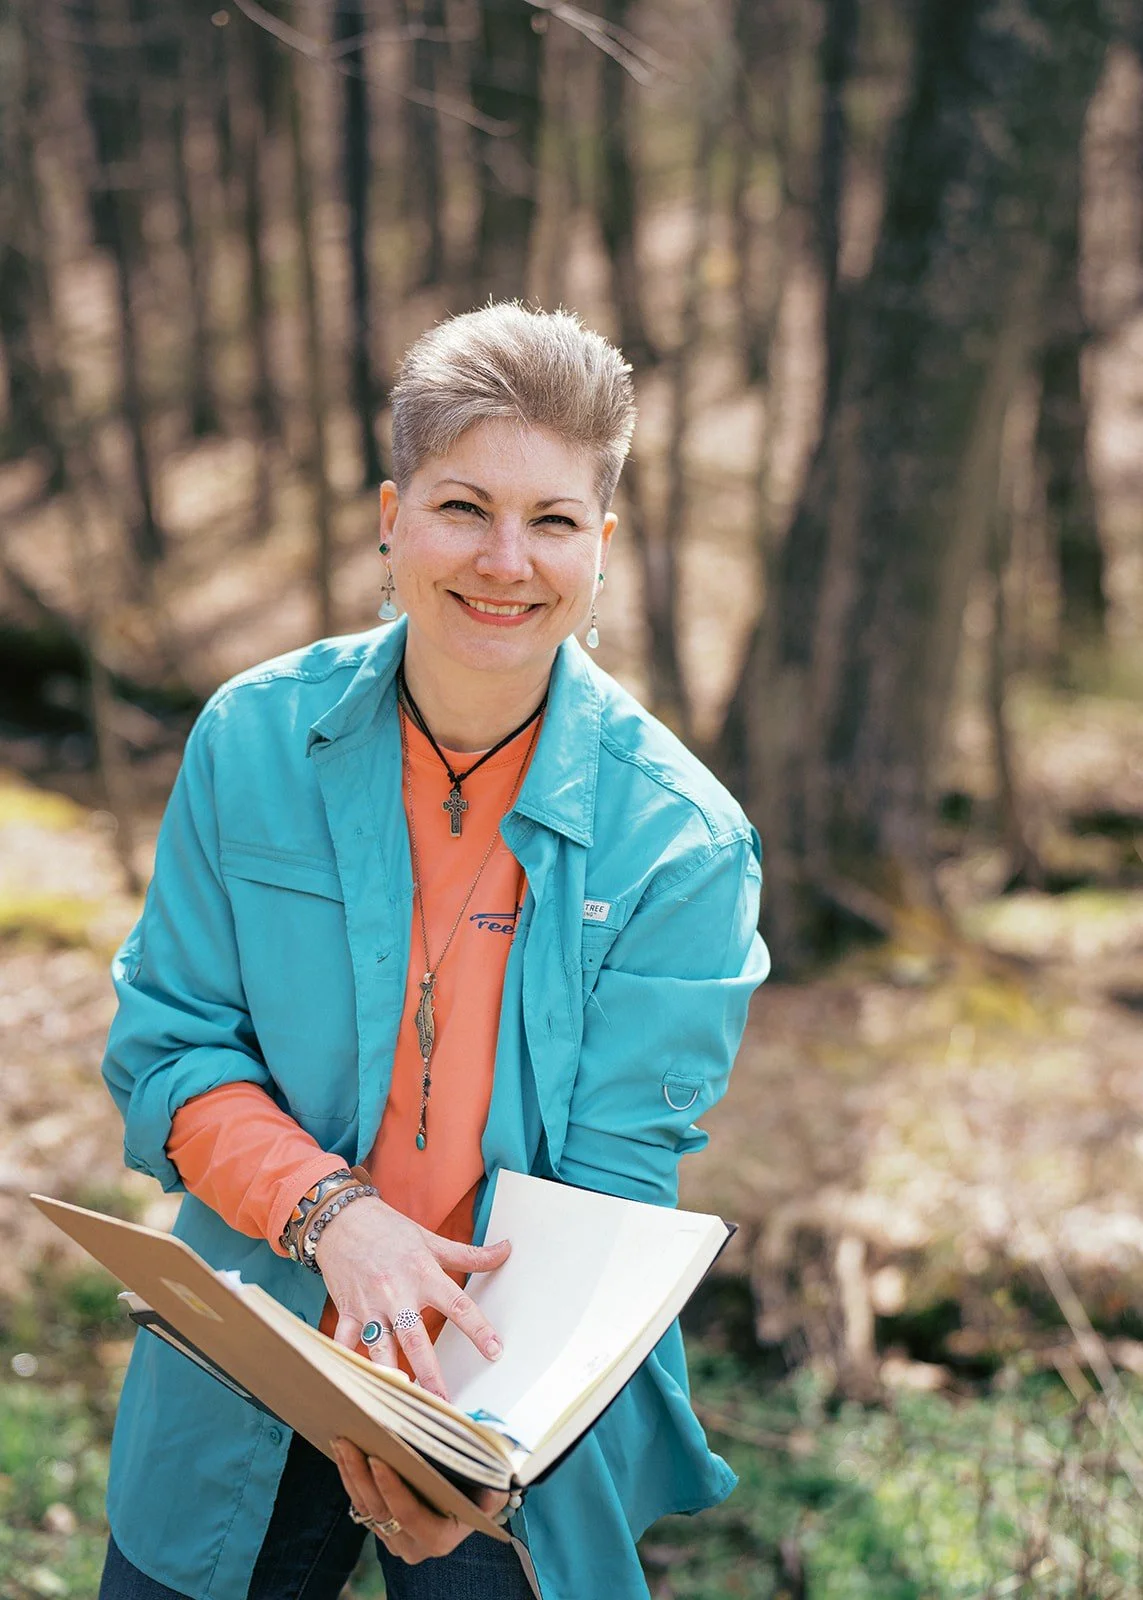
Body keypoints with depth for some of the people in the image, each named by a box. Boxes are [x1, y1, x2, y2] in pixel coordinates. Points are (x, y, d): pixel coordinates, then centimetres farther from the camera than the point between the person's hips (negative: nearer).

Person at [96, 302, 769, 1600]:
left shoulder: (678, 837, -14)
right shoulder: (254, 739, -9)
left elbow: (615, 1180, -13)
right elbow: (164, 1051, -5)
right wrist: (332, 1211, -25)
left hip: (520, 1409, -1)